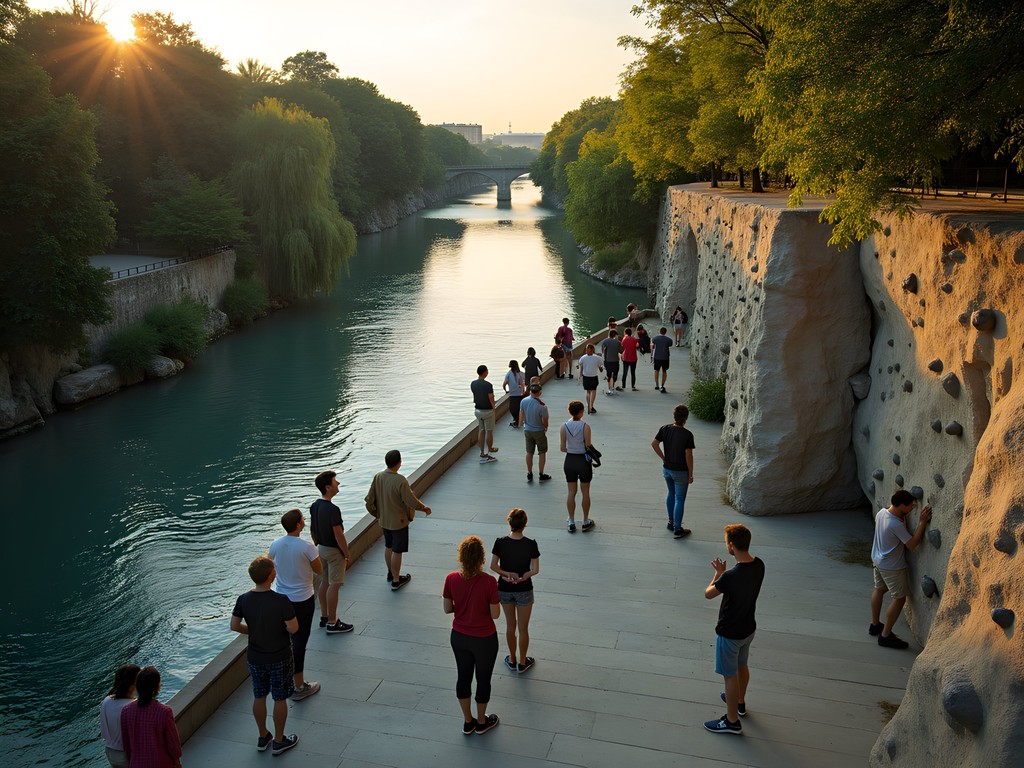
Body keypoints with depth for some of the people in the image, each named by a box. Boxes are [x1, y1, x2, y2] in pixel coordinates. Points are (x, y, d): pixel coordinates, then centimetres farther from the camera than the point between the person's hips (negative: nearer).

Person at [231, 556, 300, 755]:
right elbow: (293, 628, -23)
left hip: (255, 657, 4)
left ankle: (263, 737, 36)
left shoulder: (243, 600, -12)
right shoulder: (281, 601, -27)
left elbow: (234, 625, -2)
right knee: (280, 699, 13)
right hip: (279, 658, -4)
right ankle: (279, 741, 27)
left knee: (259, 697, 20)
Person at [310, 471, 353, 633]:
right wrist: (347, 555, -14)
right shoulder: (332, 509, -26)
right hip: (334, 551, -9)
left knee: (324, 582, 18)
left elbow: (312, 530, 11)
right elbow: (338, 535, -23)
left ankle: (325, 617, 29)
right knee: (334, 586, -1)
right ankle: (332, 623, 5)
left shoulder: (314, 506, 2)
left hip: (321, 548, 9)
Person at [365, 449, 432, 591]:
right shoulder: (400, 481, -28)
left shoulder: (378, 477, -10)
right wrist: (425, 508, -3)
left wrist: (378, 514, 14)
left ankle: (391, 574, 42)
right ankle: (396, 581, 21)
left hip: (384, 520, 6)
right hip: (399, 521, -6)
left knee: (388, 547, 24)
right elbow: (412, 502, -22)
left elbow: (369, 500, -3)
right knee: (397, 551, 8)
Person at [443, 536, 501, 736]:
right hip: (484, 639, -3)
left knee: (463, 677, 21)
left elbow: (447, 609, -4)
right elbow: (495, 614, -17)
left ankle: (468, 722, 38)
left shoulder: (452, 579, -16)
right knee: (483, 679, 18)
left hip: (459, 637, 3)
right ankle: (481, 722, 37)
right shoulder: (489, 582, -26)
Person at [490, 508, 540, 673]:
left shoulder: (500, 542, -16)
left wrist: (508, 574, -13)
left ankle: (512, 660, 36)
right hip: (524, 591, -2)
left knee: (510, 625, 21)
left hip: (504, 589, 2)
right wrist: (522, 576, -11)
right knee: (523, 628, 15)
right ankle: (522, 663, 30)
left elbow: (493, 566, -12)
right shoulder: (531, 545, -20)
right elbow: (535, 570, -17)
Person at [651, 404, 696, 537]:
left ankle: (671, 522, 35)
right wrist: (691, 474, -9)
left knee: (671, 494, 24)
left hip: (667, 469, 5)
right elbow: (688, 456, -19)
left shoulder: (665, 429, -6)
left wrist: (663, 458, 6)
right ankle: (677, 529, 12)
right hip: (681, 472, -5)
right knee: (679, 499, 5)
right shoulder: (687, 435, -21)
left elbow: (654, 443, -4)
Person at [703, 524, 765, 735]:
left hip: (730, 634, -8)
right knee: (742, 666, 29)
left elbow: (708, 594, -16)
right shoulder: (759, 565, -12)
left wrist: (719, 573, -2)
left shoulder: (730, 576, -35)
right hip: (748, 628, 8)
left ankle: (732, 721, 26)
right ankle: (740, 702, 51)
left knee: (731, 676, 10)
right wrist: (723, 573, 0)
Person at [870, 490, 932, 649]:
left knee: (879, 589, 25)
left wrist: (902, 516, 2)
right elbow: (912, 545, -25)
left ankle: (875, 625, 41)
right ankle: (885, 636, 9)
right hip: (892, 567, -9)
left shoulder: (881, 512, -7)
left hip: (878, 560, 9)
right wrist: (922, 522, -27)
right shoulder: (896, 525, -33)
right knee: (900, 598, 5)